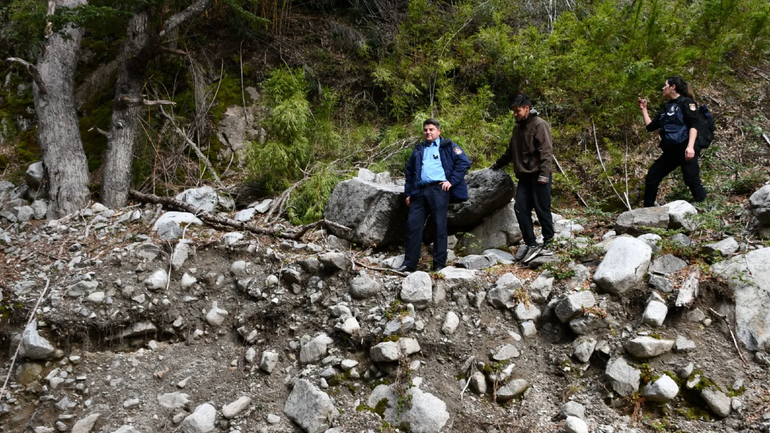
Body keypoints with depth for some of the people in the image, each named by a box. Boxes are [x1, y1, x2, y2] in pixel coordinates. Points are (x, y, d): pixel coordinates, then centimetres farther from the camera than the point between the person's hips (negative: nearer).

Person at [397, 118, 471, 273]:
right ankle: (409, 263, 7)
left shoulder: (448, 146, 8)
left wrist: (451, 181, -8)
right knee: (413, 225, 0)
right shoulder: (418, 149, 23)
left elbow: (464, 162, -1)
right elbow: (410, 171, 26)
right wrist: (408, 193, 18)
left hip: (439, 190, -5)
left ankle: (439, 264, 5)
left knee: (439, 227, -2)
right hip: (420, 191, 5)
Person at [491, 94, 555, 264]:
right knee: (521, 209, 0)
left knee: (542, 210, -2)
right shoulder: (518, 127, 18)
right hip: (524, 176, 8)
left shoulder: (539, 125, -7)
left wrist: (544, 173, -22)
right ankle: (531, 244, 5)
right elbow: (511, 151, 29)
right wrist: (496, 165, 34)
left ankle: (547, 244, 10)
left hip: (538, 177, -8)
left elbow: (546, 151, -15)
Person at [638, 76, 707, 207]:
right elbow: (650, 126, 23)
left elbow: (693, 125, -14)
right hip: (670, 151, 8)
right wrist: (644, 109, 21)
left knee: (692, 180, -13)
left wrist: (690, 146, -26)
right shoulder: (666, 107, 20)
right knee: (651, 178, 7)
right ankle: (647, 210, 16)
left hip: (684, 149, -8)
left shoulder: (686, 102, -3)